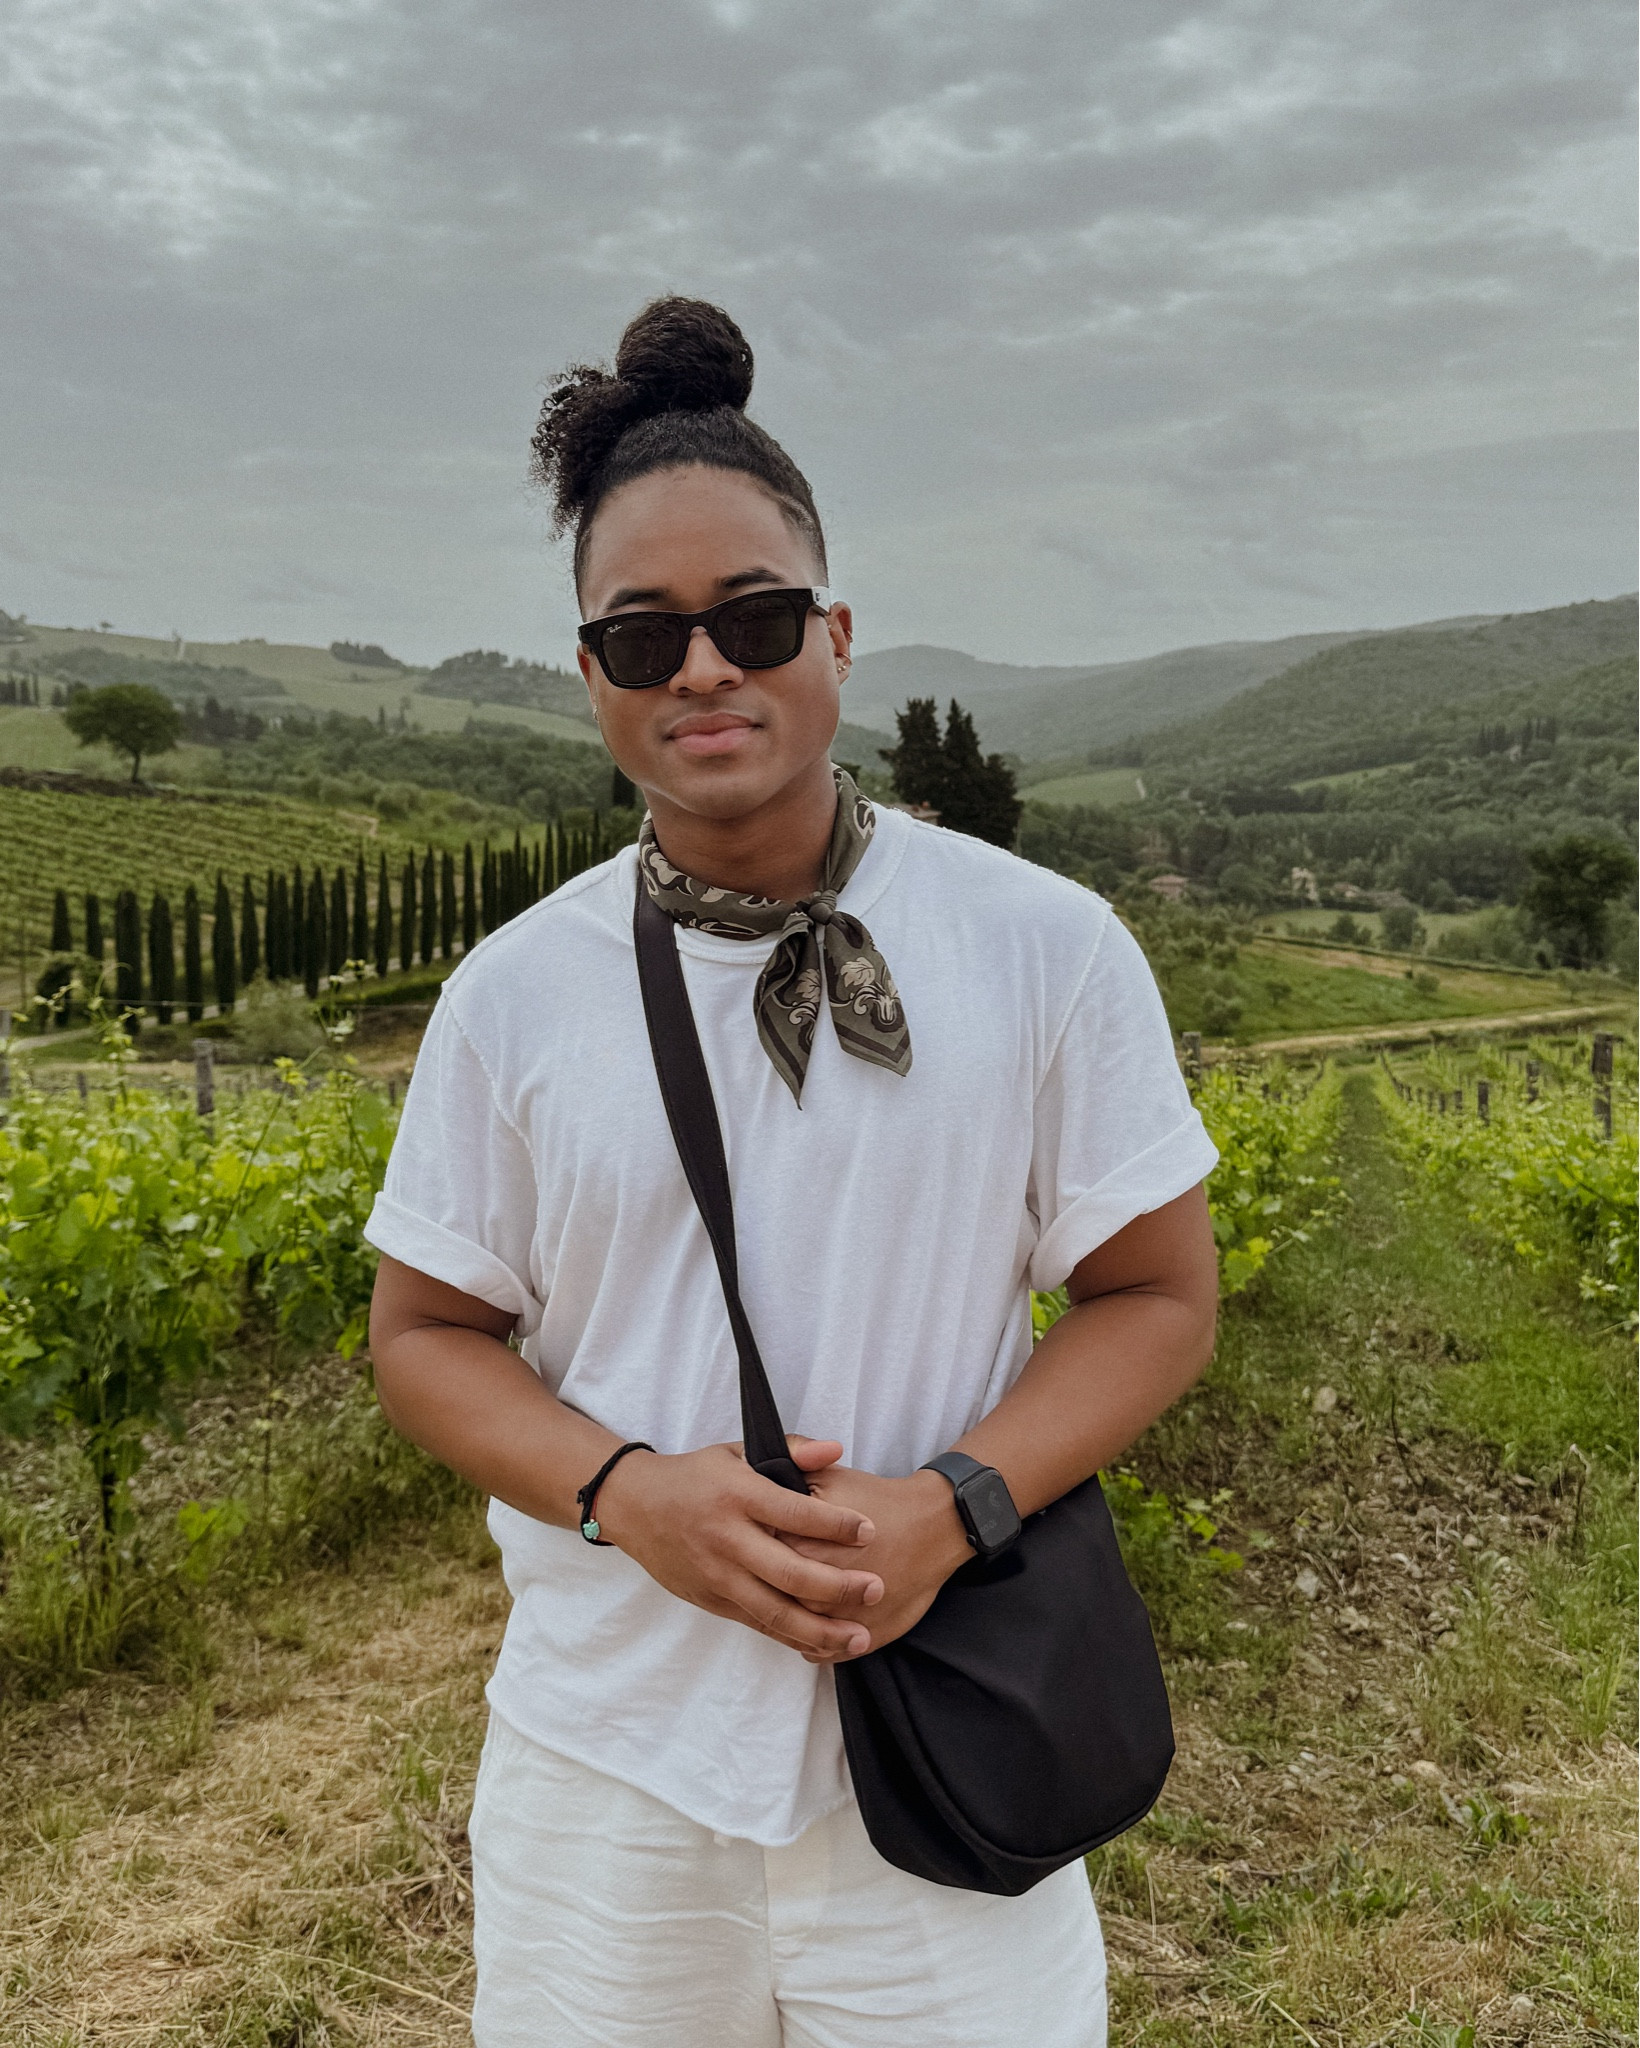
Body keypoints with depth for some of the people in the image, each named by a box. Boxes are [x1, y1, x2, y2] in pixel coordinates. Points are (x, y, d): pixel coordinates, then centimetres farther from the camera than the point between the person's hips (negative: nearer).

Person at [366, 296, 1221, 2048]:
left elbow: (1160, 1294, -1)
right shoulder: (513, 994, -3)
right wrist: (626, 1491, -15)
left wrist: (953, 1505, -17)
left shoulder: (1049, 950, -6)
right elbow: (424, 1335, 4)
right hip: (605, 1760, 1)